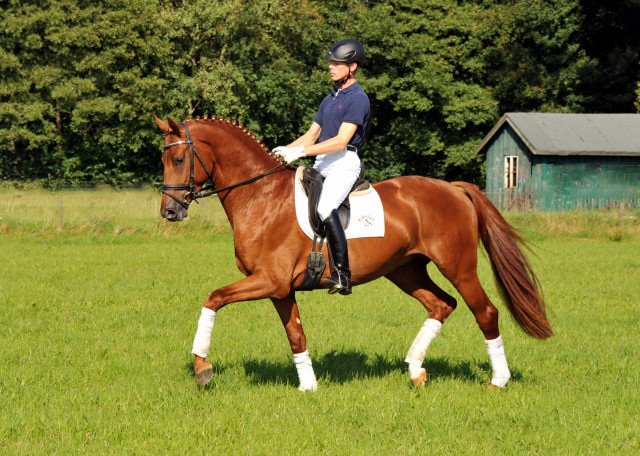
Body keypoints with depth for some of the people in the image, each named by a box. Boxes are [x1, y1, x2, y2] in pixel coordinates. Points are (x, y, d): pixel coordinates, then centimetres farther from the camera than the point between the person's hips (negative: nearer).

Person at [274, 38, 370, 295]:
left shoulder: (357, 98, -7)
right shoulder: (330, 99, 22)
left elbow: (341, 140, -16)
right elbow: (312, 135, 23)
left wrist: (300, 152, -19)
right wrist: (286, 150, 5)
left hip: (344, 162, -10)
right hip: (322, 163, 10)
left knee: (325, 207, -30)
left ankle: (342, 274, -32)